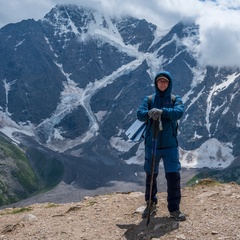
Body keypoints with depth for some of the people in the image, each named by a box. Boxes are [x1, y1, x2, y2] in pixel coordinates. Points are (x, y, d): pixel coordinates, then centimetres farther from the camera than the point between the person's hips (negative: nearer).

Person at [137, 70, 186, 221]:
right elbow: (140, 114, -11)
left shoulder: (176, 99, 3)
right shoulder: (149, 99, 6)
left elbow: (179, 112, -18)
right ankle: (151, 204, 30)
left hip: (170, 145, -1)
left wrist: (162, 111, -36)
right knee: (150, 175, 12)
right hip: (151, 145, 2)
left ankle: (174, 208, 8)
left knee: (174, 176, -6)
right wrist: (149, 113, -34)